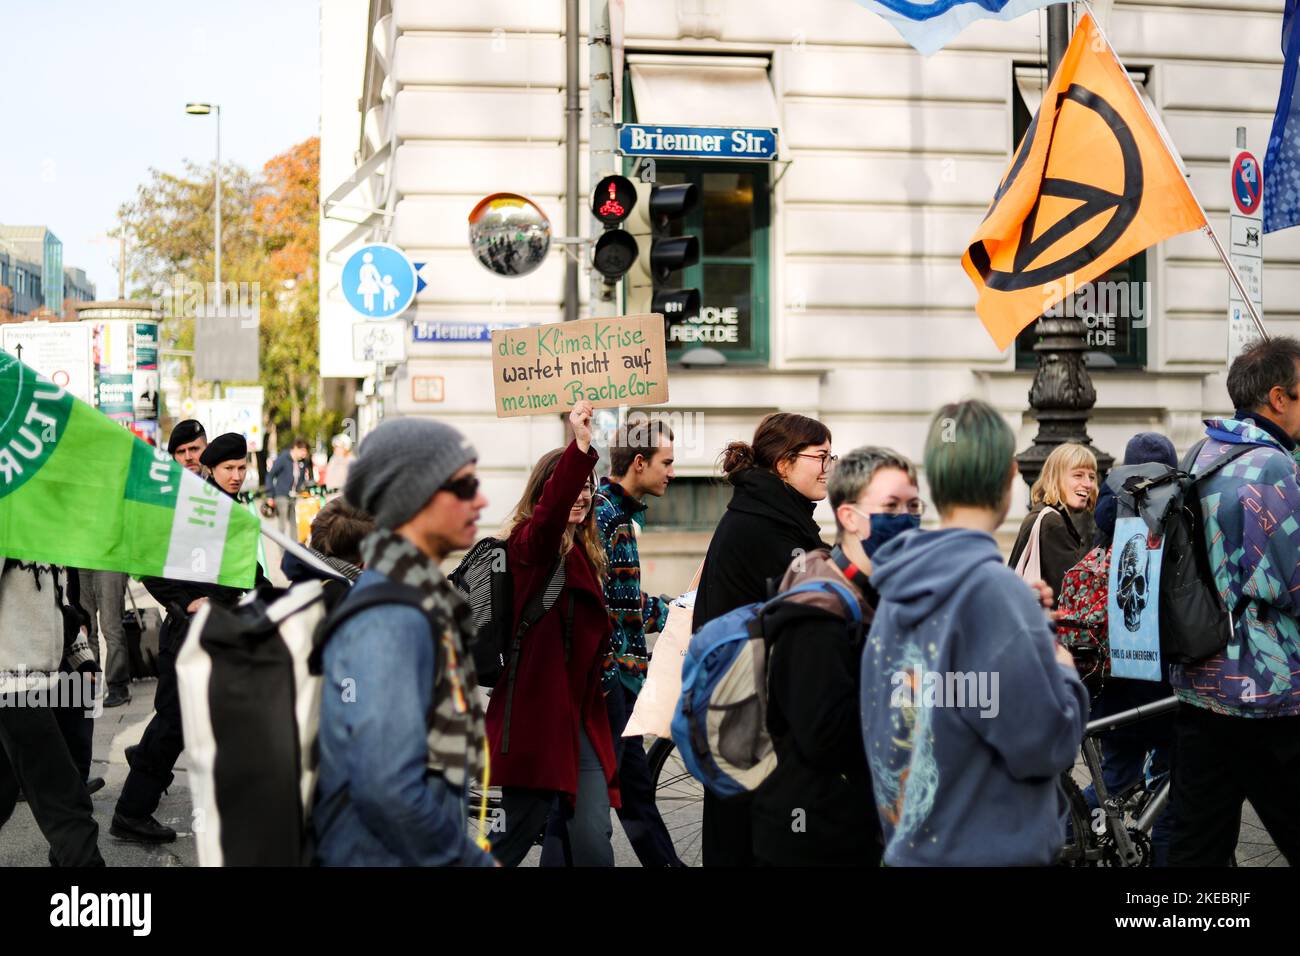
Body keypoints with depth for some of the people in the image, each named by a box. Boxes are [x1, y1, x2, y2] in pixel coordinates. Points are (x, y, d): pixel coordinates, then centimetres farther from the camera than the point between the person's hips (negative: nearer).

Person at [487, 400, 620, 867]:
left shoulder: (585, 552, 18)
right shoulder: (529, 544, -6)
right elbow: (548, 514, -31)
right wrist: (579, 448, -45)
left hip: (582, 720, 7)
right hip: (537, 719, -7)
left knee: (591, 844, -2)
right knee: (517, 837, 3)